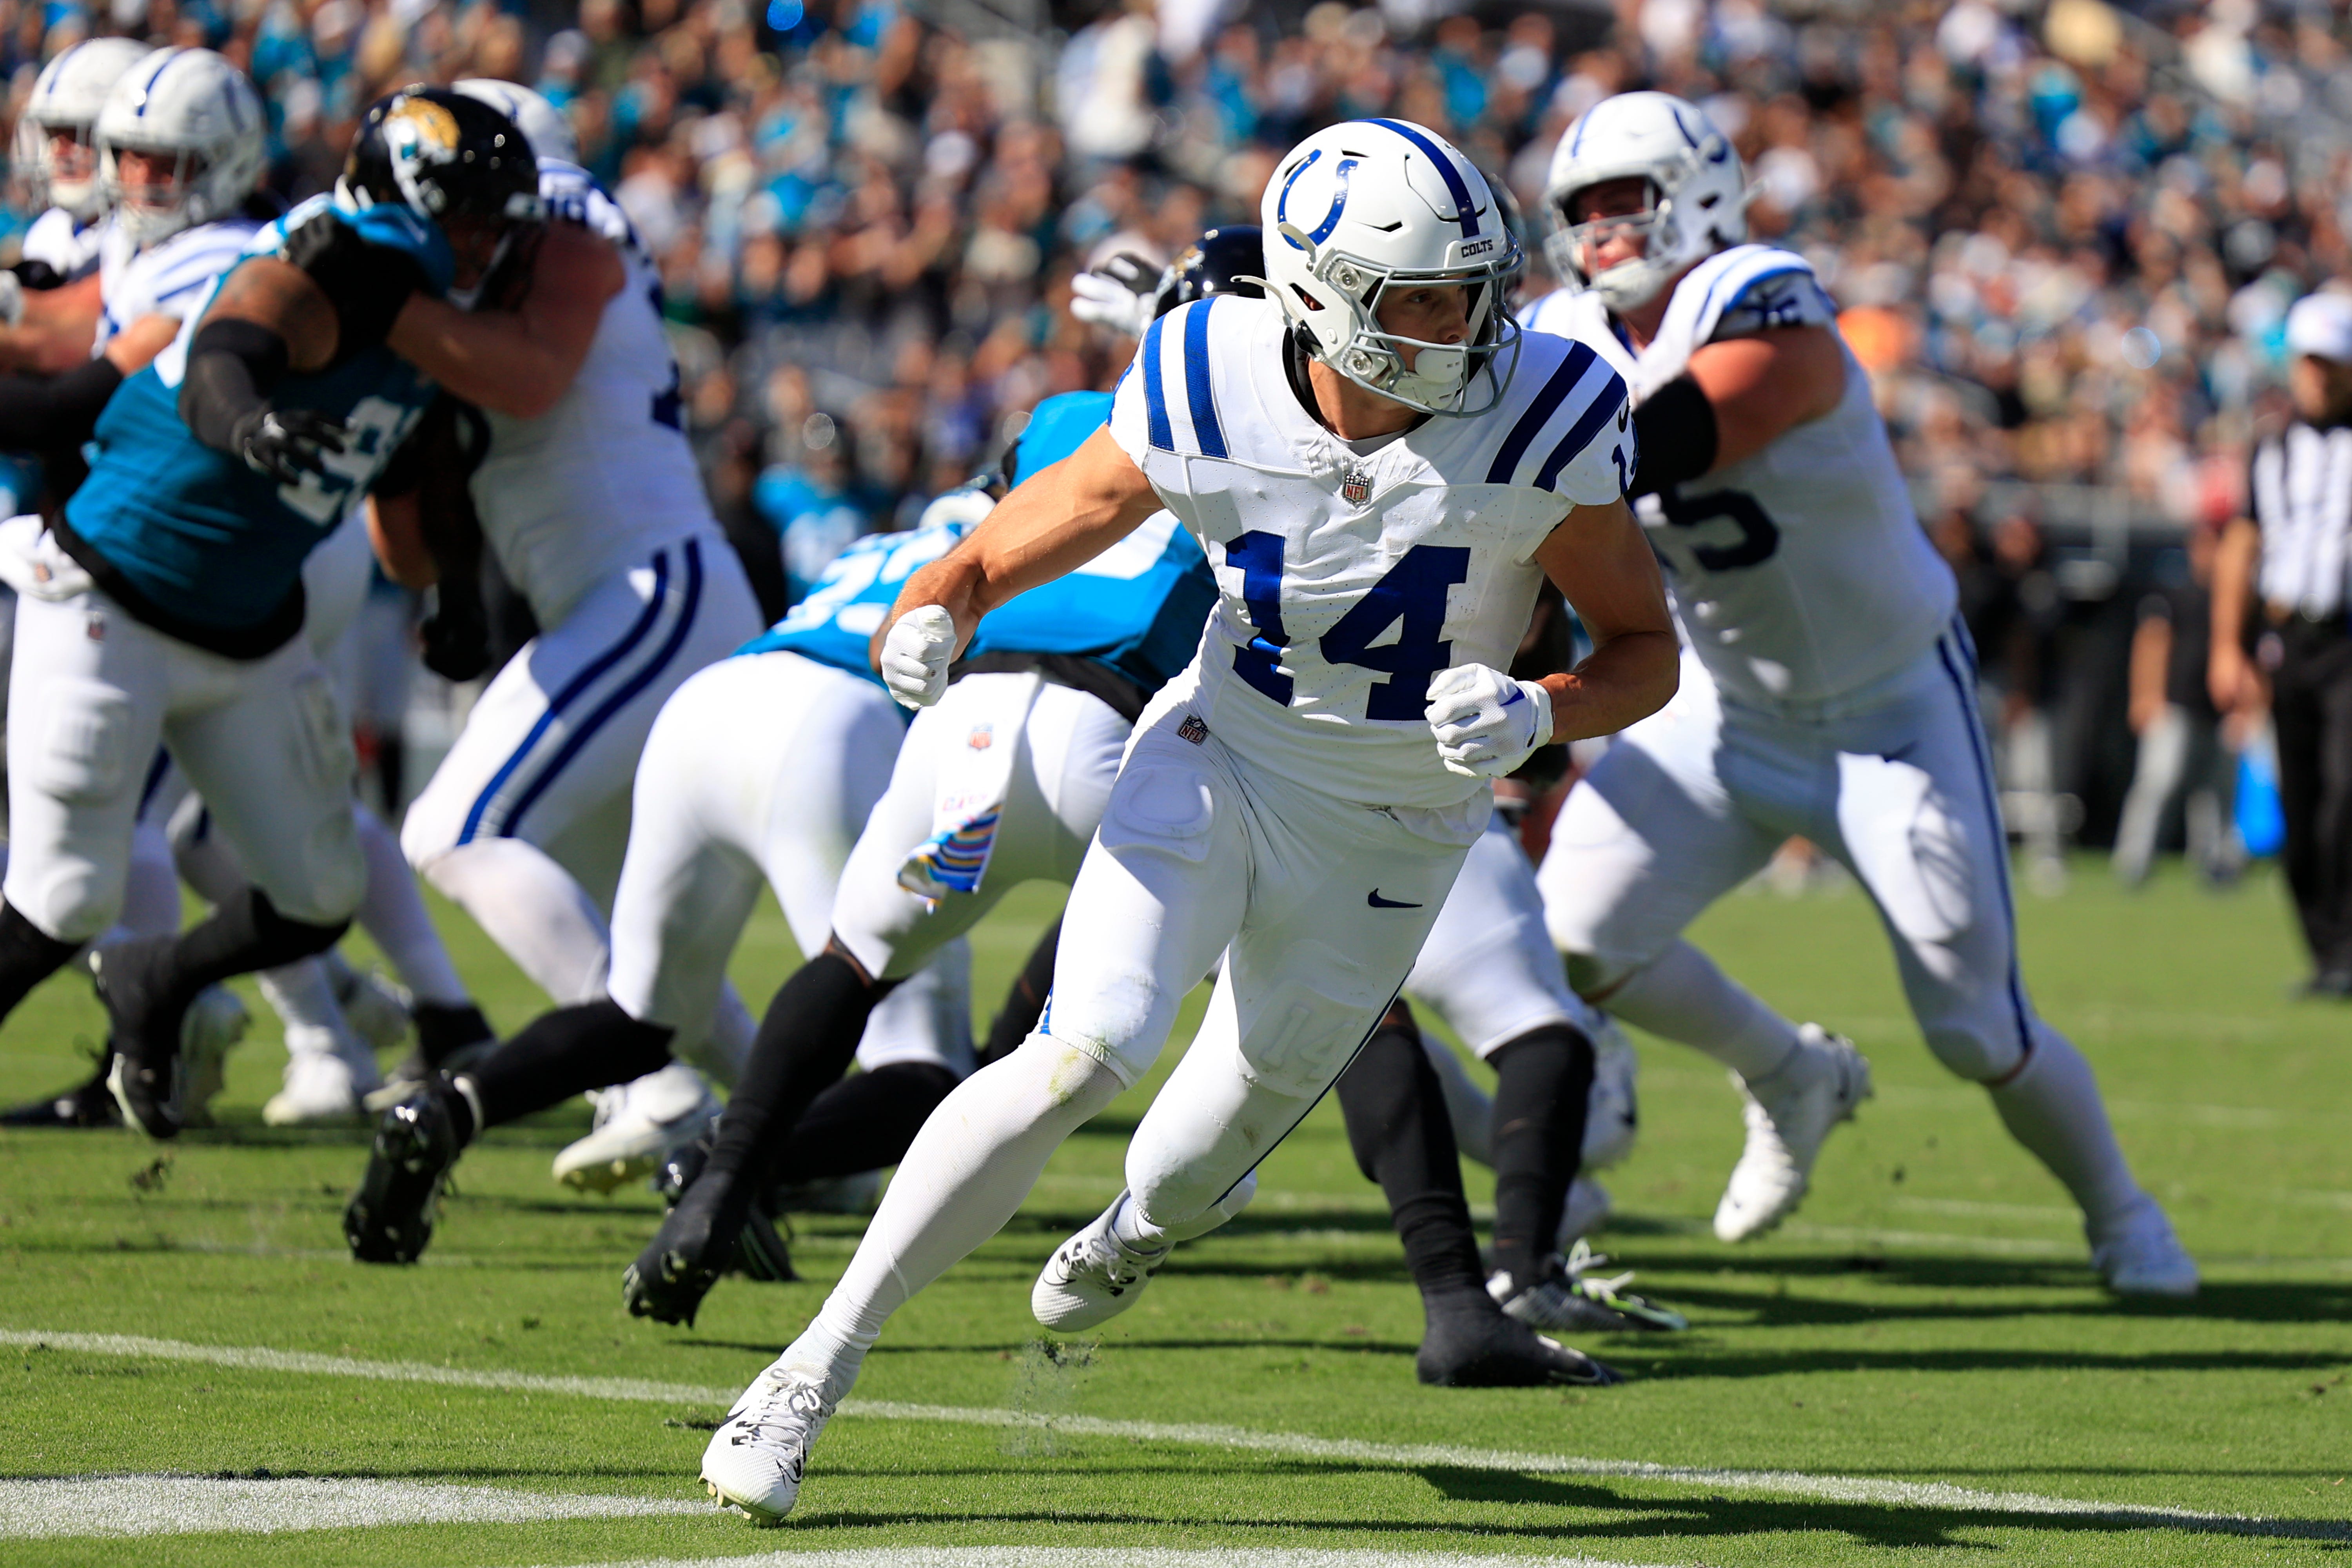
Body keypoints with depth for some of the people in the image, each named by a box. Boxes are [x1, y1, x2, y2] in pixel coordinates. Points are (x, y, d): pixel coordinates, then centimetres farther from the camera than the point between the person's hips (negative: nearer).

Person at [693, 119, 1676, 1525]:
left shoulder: (1539, 424, -25)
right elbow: (999, 559, -11)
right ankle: (819, 1368, -12)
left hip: (1392, 836, 1)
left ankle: (1133, 1237, 59)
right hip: (1220, 769, -1)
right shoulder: (1214, 396, -22)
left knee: (1237, 1129, 18)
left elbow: (1648, 654, -13)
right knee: (1084, 1056, -23)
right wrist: (931, 622, -33)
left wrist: (1535, 716, -34)